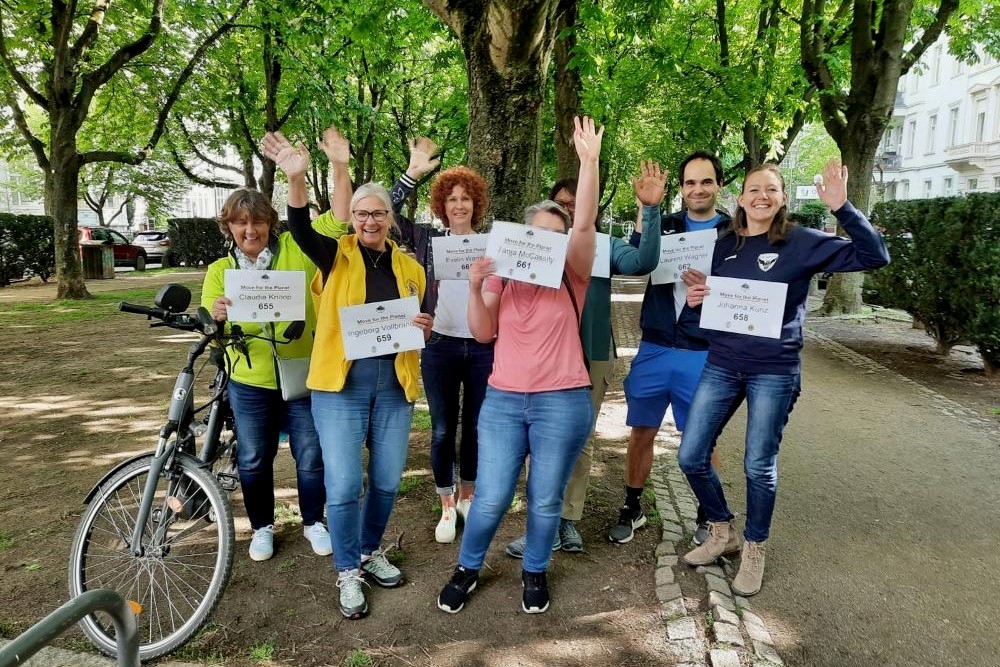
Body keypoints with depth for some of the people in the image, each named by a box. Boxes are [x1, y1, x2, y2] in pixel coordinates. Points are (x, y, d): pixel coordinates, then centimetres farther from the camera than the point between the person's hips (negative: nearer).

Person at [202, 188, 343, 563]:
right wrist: (215, 317, -31)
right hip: (250, 384, 2)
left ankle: (314, 522, 31)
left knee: (311, 457, 9)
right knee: (253, 460, 13)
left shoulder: (295, 249, -3)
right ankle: (262, 527, 34)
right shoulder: (220, 271, 2)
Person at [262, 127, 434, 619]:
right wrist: (296, 178, -35)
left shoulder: (409, 267, 10)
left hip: (394, 381, 3)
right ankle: (348, 571, 20)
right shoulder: (337, 256, 1)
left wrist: (425, 328, -6)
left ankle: (370, 551, 36)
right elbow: (300, 229, -19)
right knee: (344, 483, -2)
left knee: (387, 479, 12)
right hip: (340, 380, -3)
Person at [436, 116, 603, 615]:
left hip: (562, 403, -1)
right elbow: (483, 333, 4)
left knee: (545, 501, 10)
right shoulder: (502, 275, 6)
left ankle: (534, 572, 35)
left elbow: (585, 224, -15)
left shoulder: (572, 275, 0)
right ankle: (467, 569, 30)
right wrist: (474, 287, -11)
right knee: (491, 499, 4)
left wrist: (589, 160, -22)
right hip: (503, 401, 1)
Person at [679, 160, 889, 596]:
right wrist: (695, 298, -4)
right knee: (691, 457, 4)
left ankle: (754, 549, 28)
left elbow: (874, 257, -10)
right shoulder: (724, 246, 8)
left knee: (759, 467, 4)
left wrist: (842, 208, -20)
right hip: (721, 365, 4)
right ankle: (722, 532, 28)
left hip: (774, 371, -4)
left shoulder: (802, 243, -4)